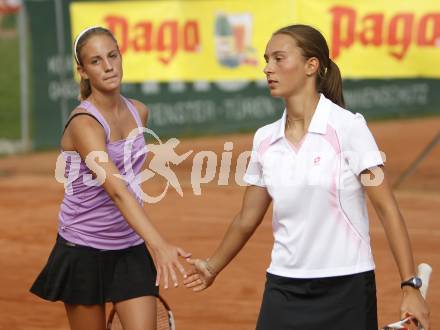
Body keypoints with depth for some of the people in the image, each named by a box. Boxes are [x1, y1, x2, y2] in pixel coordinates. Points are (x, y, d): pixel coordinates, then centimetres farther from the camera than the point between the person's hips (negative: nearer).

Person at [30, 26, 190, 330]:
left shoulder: (139, 112, 2)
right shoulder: (84, 122, -20)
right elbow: (115, 189, -34)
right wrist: (158, 245, -46)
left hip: (132, 247, 5)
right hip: (85, 249, -5)